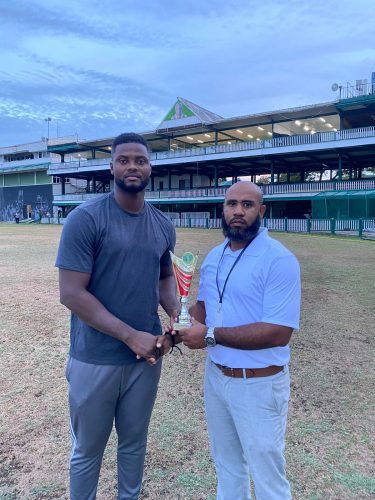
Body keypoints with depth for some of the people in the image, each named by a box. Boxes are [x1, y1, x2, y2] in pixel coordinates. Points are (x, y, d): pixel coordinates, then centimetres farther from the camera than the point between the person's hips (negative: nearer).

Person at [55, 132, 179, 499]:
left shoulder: (163, 227, 2)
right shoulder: (85, 219, -15)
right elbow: (71, 294, -18)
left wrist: (175, 316, -5)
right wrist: (130, 336, -21)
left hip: (146, 356, 5)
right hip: (95, 360, -4)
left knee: (134, 443, 24)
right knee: (87, 450, 18)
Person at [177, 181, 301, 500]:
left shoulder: (279, 260, -21)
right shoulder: (213, 257, 2)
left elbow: (278, 332, -27)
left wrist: (211, 335, -25)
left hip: (259, 383, -6)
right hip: (215, 375, 7)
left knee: (266, 471, 15)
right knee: (226, 462, 28)